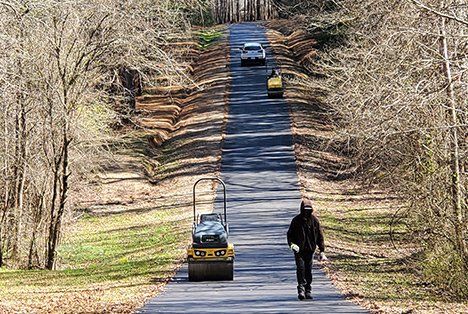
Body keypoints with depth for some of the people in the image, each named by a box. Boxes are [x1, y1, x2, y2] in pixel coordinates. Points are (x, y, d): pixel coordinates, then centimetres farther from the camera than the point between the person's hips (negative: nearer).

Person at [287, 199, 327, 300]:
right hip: (299, 250, -2)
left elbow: (320, 236, 7)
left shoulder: (314, 220, 2)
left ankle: (308, 290, 13)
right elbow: (290, 234, 4)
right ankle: (301, 289, -11)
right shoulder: (296, 220, -2)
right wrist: (292, 244, -16)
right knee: (300, 268, -14)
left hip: (310, 250, 2)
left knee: (308, 270, 5)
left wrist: (322, 250, 2)